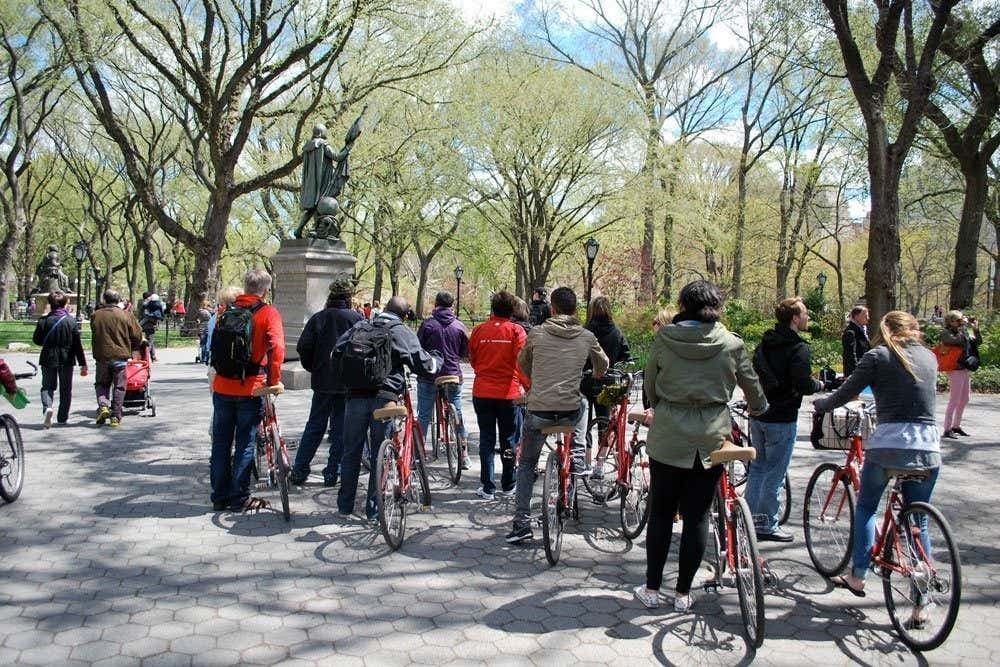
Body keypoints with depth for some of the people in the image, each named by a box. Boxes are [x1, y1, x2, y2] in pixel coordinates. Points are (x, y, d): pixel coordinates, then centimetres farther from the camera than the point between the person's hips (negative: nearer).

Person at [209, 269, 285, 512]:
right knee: (245, 444, 5)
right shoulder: (268, 313, -8)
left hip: (222, 387, 4)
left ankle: (219, 497, 20)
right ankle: (239, 498, 10)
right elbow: (276, 347, -19)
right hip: (250, 387, -4)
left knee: (221, 442, 13)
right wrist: (274, 380, -16)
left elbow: (215, 344, 15)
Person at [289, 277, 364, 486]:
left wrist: (312, 368, 10)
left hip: (322, 381, 2)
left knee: (314, 426, 12)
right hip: (349, 383, -1)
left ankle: (299, 471, 13)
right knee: (341, 428, 7)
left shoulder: (319, 318, -1)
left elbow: (303, 347, -6)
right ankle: (332, 473, 10)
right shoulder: (357, 318, -4)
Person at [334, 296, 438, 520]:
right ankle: (374, 509, 10)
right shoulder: (402, 332, 0)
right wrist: (436, 361, 16)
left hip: (356, 394, 3)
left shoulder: (360, 326, 11)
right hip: (385, 396, -3)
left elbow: (337, 351, 9)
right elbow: (422, 363, -4)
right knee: (379, 456, 6)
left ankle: (345, 505, 22)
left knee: (351, 452, 13)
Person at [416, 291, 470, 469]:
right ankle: (464, 456, 13)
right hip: (453, 375, 2)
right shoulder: (459, 326, 0)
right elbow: (466, 353, 7)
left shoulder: (428, 324, -7)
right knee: (457, 415, 10)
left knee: (423, 415, 8)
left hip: (429, 375, -2)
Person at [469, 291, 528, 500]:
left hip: (482, 392, 1)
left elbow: (472, 359, 10)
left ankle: (488, 488, 9)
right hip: (509, 393, -1)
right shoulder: (516, 331, -6)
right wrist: (527, 385, -2)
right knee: (508, 440, 12)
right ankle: (508, 486, 22)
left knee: (486, 439, 8)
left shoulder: (479, 330, -1)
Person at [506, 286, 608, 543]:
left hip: (538, 411, -1)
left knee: (526, 464, 19)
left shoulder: (537, 333, 0)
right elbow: (603, 365, 22)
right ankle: (577, 461, 29)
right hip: (570, 412, 1)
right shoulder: (587, 337, 3)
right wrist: (595, 378, 46)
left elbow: (522, 363, 18)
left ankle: (521, 524, 14)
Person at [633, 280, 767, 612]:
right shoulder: (732, 344, -3)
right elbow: (752, 385, 12)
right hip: (710, 438, 0)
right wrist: (758, 407, 34)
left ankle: (652, 588, 20)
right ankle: (683, 593, 18)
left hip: (667, 436, 0)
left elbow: (649, 386, 7)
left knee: (661, 513, 11)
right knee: (697, 516, 9)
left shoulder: (663, 338, -3)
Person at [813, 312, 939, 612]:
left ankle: (858, 576, 20)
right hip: (928, 448, 4)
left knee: (866, 507, 19)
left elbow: (844, 395, 0)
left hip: (887, 444, -3)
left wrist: (820, 403, 19)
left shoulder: (878, 356, 0)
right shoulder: (929, 357, 13)